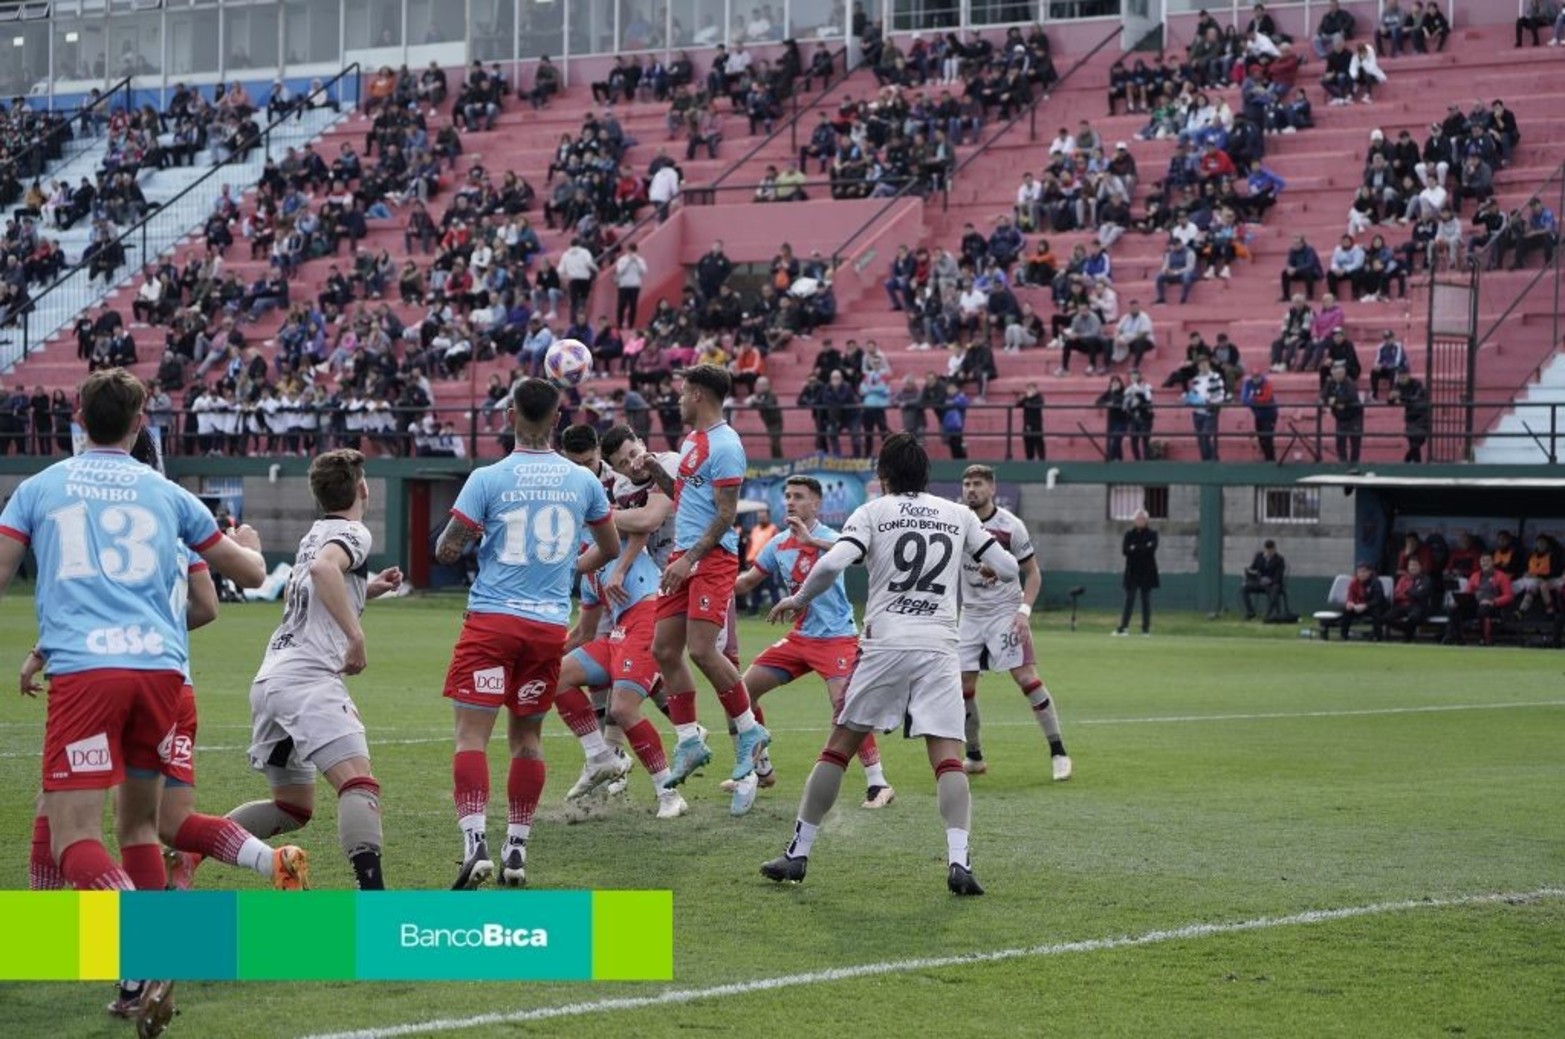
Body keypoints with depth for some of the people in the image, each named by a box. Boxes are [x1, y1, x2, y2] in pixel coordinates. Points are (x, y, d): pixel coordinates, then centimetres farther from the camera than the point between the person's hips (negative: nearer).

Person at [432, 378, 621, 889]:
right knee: (526, 736, 14)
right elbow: (610, 547, 19)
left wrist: (455, 538, 17)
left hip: (492, 621, -4)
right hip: (550, 625, 4)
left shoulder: (487, 479, -7)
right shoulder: (582, 481, 5)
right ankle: (516, 850, 16)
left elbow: (447, 551, -6)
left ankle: (475, 842, -20)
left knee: (472, 735, -4)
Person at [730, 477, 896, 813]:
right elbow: (747, 581, 18)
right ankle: (761, 770, 23)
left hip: (835, 638, -8)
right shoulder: (779, 544, 8)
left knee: (844, 706, -23)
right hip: (799, 637, 8)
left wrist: (811, 540, -43)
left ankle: (878, 784, -16)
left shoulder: (826, 537, -14)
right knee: (745, 689, 8)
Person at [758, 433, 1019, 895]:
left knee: (839, 746, 8)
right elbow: (1009, 567, 14)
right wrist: (989, 568, 38)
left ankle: (797, 854, 12)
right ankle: (959, 860, -20)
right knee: (948, 756, -3)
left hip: (884, 644, -1)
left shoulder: (873, 512, 4)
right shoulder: (958, 515, 12)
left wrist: (798, 599, 5)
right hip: (939, 648, 1)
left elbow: (832, 564, -11)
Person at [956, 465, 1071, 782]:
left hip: (1005, 611, -4)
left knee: (1026, 677, -16)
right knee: (963, 687, 1)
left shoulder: (1010, 526, -10)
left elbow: (1033, 573, -3)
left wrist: (1024, 610, -16)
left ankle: (1058, 752, -10)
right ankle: (974, 757, 17)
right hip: (971, 613, 4)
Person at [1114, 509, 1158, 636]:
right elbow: (1124, 550, -6)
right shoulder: (1129, 534, 8)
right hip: (1132, 572, 1)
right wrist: (1144, 549, -13)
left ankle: (1146, 629, 5)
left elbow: (1151, 550, -12)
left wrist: (1135, 549, -10)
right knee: (1129, 600, -4)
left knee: (1146, 601, 2)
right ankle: (1124, 627, -6)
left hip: (1147, 573, -1)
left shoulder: (1152, 534, 3)